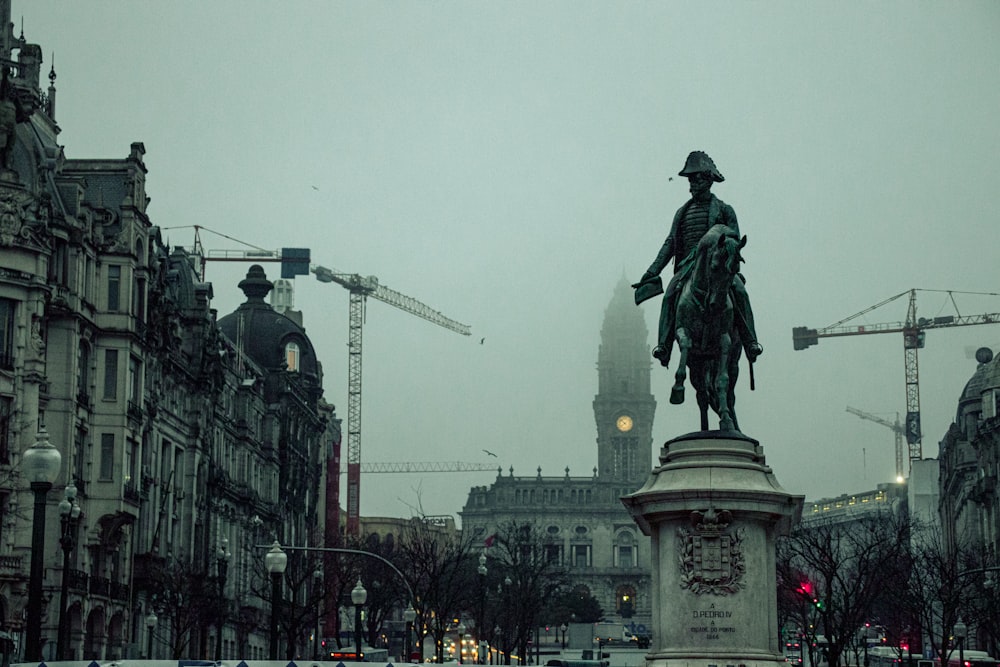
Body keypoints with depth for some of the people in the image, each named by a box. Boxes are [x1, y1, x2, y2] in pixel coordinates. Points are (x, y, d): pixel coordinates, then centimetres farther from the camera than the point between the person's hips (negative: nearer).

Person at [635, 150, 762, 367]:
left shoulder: (724, 209, 10)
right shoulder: (682, 212, 21)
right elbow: (670, 244, 18)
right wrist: (652, 272, 8)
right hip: (687, 265, 2)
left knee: (739, 291, -28)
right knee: (671, 293, -26)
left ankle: (750, 342, -26)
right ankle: (663, 344, -32)